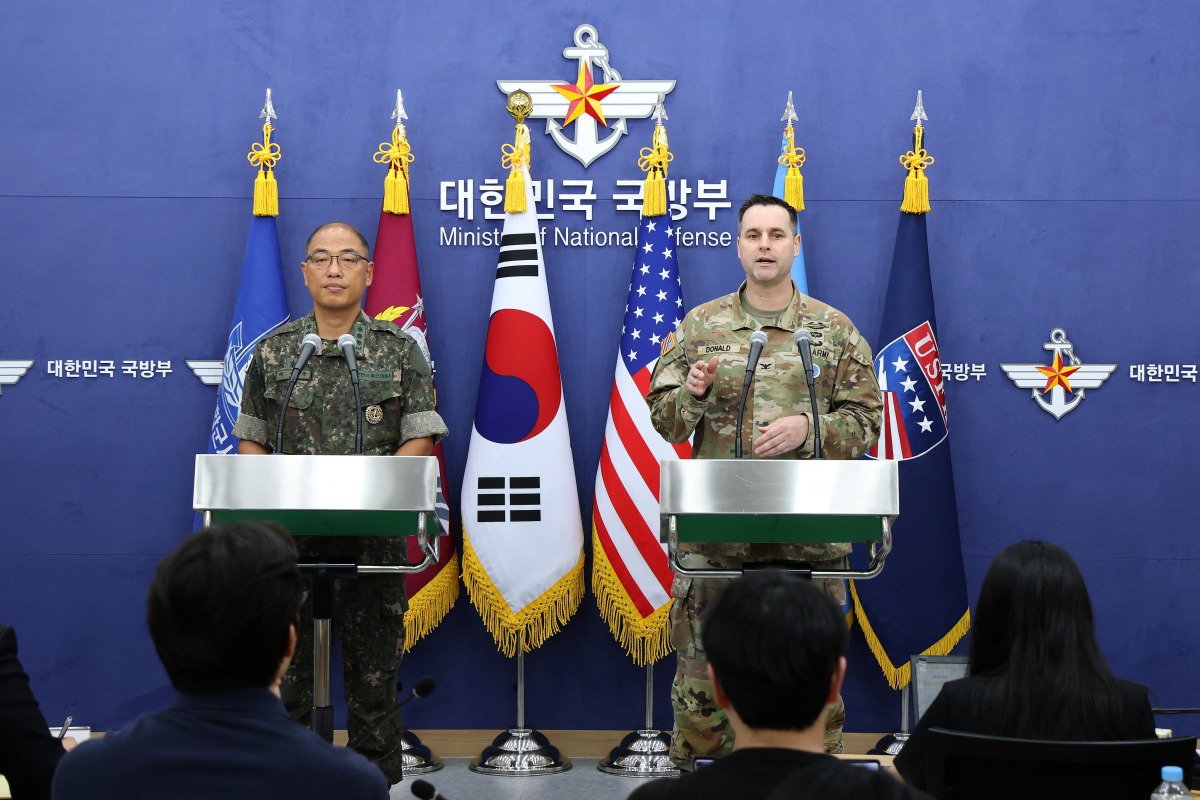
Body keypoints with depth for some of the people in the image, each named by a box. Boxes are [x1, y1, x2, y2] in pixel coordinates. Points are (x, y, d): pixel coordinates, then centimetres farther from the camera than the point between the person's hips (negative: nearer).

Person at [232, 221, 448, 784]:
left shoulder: (400, 350, 4)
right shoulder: (274, 350, 9)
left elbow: (420, 441, 0)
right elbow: (251, 442, 11)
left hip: (373, 537, -1)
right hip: (289, 537, 1)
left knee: (373, 672, 4)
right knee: (285, 675, 4)